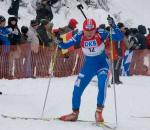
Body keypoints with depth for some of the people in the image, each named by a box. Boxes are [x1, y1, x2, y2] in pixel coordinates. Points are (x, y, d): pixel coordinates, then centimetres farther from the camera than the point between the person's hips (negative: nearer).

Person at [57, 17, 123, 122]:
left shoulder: (101, 34, -21)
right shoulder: (80, 36, -14)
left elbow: (120, 37, -25)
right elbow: (65, 45, -10)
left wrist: (113, 26, -41)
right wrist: (59, 42, -32)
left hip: (102, 64, -3)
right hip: (88, 65, 3)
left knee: (102, 84, -30)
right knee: (77, 89, 1)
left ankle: (99, 112, -20)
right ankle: (75, 113, 24)